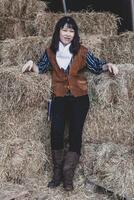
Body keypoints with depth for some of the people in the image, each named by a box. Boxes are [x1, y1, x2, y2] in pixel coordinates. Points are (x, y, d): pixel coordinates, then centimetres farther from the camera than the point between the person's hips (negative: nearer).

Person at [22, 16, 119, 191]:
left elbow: (97, 66, 6)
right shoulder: (50, 52, 7)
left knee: (75, 132, -8)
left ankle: (68, 175, 4)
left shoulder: (82, 52, 3)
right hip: (59, 98, 1)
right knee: (56, 131, -16)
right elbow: (41, 68, 17)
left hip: (79, 98, 0)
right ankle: (57, 172, -1)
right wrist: (31, 64, -2)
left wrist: (108, 65, -13)